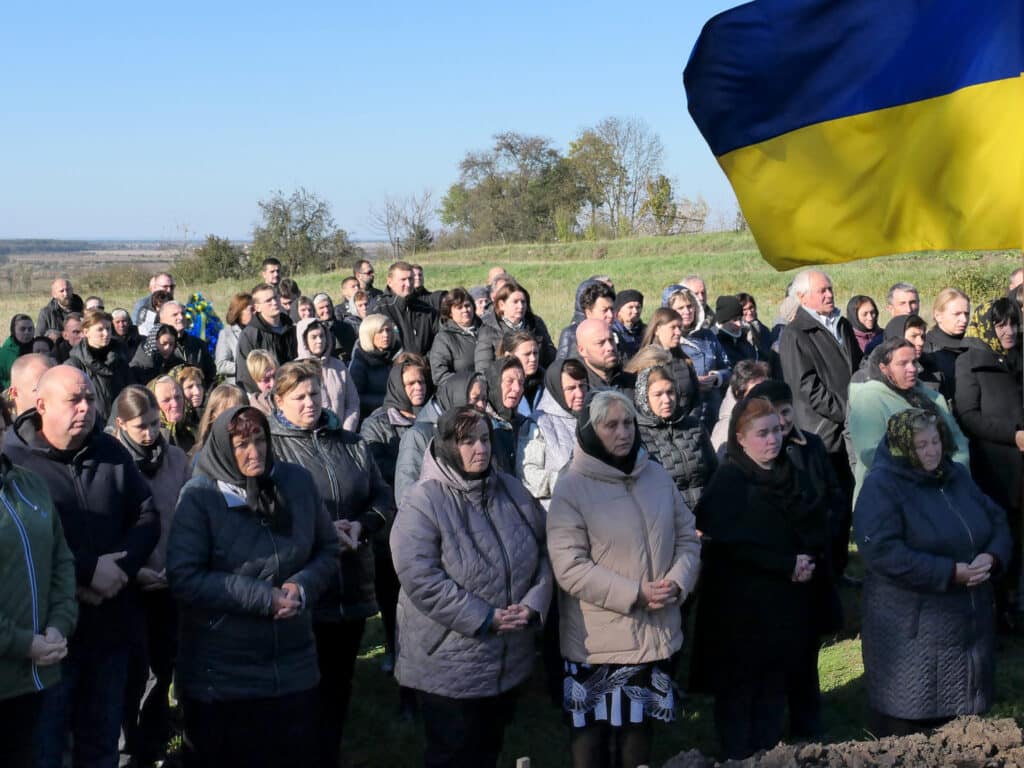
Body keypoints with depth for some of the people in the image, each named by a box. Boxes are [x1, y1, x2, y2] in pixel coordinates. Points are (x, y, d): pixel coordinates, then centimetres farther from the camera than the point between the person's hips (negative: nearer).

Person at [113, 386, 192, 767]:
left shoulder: (176, 459, 0)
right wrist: (131, 570, -16)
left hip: (170, 583, 3)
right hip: (131, 586, -3)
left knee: (164, 667, 14)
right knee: (135, 672, 1)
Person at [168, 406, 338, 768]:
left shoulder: (298, 481, 0)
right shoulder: (199, 496, -11)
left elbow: (328, 550, 9)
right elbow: (184, 578, -17)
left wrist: (303, 587, -12)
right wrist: (263, 597, -19)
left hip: (294, 667, 4)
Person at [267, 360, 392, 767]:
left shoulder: (351, 443, 12)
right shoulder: (270, 445, -4)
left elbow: (383, 498, 13)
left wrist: (362, 525, -8)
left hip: (352, 587, 5)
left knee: (339, 683, 16)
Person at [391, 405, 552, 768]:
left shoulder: (512, 489, 4)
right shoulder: (423, 501, -16)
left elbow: (544, 551, 8)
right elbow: (420, 578, -23)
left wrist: (533, 603, -10)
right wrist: (484, 618, -23)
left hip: (510, 661, 6)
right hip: (449, 666, -6)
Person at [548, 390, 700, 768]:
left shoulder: (657, 476, 5)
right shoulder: (571, 487, -12)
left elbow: (687, 538, 10)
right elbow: (569, 567, -17)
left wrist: (677, 582, -10)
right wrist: (634, 594, -21)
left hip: (654, 633, 5)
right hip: (597, 641, -5)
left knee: (639, 729, 19)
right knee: (593, 736, 5)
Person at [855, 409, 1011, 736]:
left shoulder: (957, 476, 12)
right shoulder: (882, 487, -11)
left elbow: (997, 521, 14)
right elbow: (882, 552, -23)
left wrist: (992, 557, -9)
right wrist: (951, 573, -22)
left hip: (970, 621, 7)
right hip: (910, 632, -6)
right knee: (905, 724, 1)